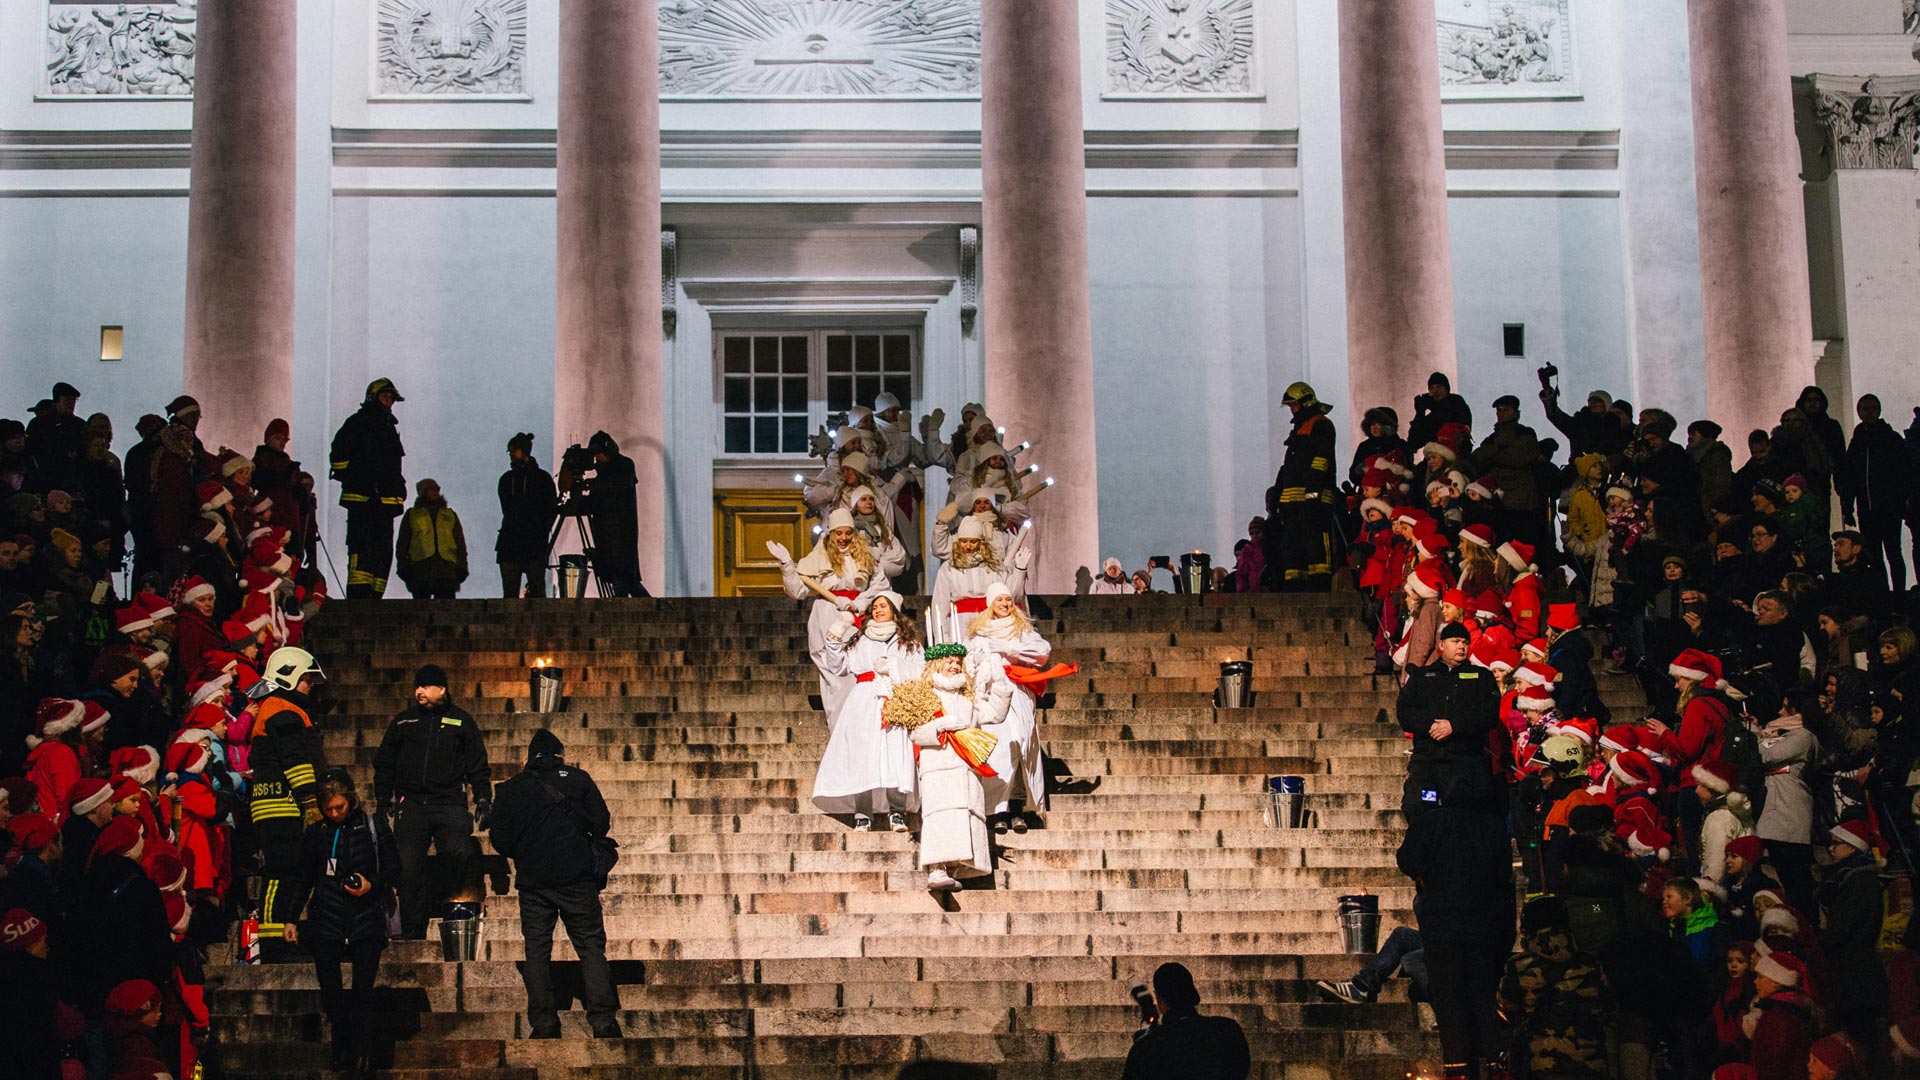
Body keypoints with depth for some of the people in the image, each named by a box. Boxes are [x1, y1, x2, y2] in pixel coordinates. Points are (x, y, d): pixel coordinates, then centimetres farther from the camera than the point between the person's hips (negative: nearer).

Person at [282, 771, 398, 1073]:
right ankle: (341, 1043, 18)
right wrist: (292, 918, 15)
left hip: (367, 920, -2)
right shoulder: (315, 833, 9)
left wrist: (372, 886, -8)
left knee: (363, 990, -6)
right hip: (327, 921, 2)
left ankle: (360, 1055, 1)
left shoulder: (373, 828, 3)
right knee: (330, 991, -2)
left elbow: (393, 867, 10)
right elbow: (301, 878, 18)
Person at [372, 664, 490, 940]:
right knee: (408, 866, -4)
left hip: (449, 802, -2)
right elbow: (384, 763, 20)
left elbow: (478, 766, 13)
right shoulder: (404, 721, 14)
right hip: (410, 803, 2)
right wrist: (382, 799, 12)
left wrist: (483, 800, 4)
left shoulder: (461, 721, 11)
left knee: (462, 853, -23)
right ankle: (412, 929, 2)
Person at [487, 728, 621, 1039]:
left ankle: (544, 1022, 1)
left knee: (537, 950, 7)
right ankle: (603, 1019, -8)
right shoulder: (577, 778, 2)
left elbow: (500, 841, 3)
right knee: (591, 946, 1)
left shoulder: (510, 789, 6)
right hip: (578, 877, -1)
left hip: (533, 881, 1)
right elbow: (601, 823, -2)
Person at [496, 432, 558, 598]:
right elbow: (508, 510, 13)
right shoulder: (506, 479, 15)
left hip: (535, 547, -4)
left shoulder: (543, 477, 4)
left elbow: (550, 510, 2)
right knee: (509, 592, -1)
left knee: (537, 591, -7)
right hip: (510, 545, 4)